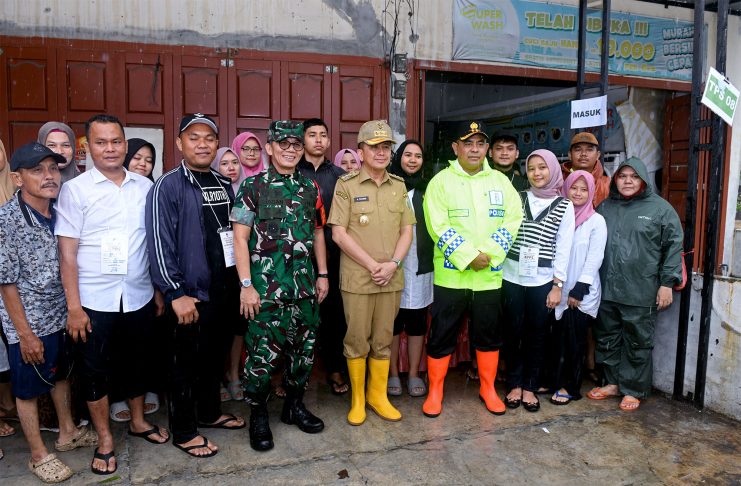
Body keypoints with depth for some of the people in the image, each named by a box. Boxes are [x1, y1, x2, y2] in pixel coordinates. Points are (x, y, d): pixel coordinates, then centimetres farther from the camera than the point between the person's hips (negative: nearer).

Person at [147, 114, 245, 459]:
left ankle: (210, 412, 39)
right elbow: (159, 244, -14)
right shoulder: (167, 187, -10)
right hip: (189, 296, -6)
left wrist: (243, 283, 12)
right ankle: (184, 432, 23)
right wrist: (176, 294, -18)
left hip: (225, 292, 7)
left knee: (216, 357, 20)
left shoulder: (225, 185, 11)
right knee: (186, 363, 7)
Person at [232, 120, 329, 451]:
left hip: (304, 286, 5)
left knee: (304, 349, 12)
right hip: (265, 287, -4)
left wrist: (322, 274, 12)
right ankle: (258, 415, 21)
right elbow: (240, 238, -7)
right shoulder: (253, 186, -3)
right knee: (262, 353, 1)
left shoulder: (310, 188, 10)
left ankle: (294, 405, 32)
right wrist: (246, 285, -12)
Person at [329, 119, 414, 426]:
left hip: (392, 278, 4)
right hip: (357, 278, -3)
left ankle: (378, 395, 28)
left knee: (383, 340, 12)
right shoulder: (346, 185, -4)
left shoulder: (399, 186, 9)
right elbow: (338, 234, -8)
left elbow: (406, 231, 8)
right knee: (357, 340, 6)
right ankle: (357, 399, 22)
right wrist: (372, 265, -13)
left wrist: (393, 264, -8)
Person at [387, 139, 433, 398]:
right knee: (392, 320, 6)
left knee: (417, 321, 8)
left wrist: (434, 258, 5)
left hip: (420, 265, 2)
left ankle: (414, 374, 21)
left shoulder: (428, 188, 9)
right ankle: (393, 374, 19)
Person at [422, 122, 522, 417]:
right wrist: (468, 257, -17)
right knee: (441, 335, 5)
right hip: (450, 274, -3)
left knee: (489, 334, 14)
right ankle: (435, 390, 22)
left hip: (490, 274, 3)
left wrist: (489, 254, -14)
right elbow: (439, 226, -11)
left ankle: (488, 388, 32)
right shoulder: (441, 181, -2)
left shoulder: (501, 181, 9)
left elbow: (512, 219, 0)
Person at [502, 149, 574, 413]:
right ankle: (515, 384, 21)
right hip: (512, 277, 1)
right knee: (513, 332, 7)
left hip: (542, 280, 0)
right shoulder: (517, 198, 4)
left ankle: (530, 387, 22)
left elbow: (563, 248, 1)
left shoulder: (564, 206, 2)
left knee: (536, 334, 8)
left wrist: (557, 286, -3)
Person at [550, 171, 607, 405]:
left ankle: (570, 386, 14)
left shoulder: (596, 221, -4)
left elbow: (595, 258, -9)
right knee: (559, 338, 8)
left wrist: (579, 290, -13)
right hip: (560, 290, 3)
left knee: (574, 340, 3)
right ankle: (555, 380, 21)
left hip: (582, 292, -3)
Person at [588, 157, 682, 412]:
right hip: (606, 290, 4)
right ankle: (613, 383, 30)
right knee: (607, 339, 13)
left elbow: (674, 247, -3)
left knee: (638, 343, 7)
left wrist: (667, 283, -8)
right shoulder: (605, 207, 11)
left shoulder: (660, 208, -1)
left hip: (641, 293, -4)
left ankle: (634, 390, 22)